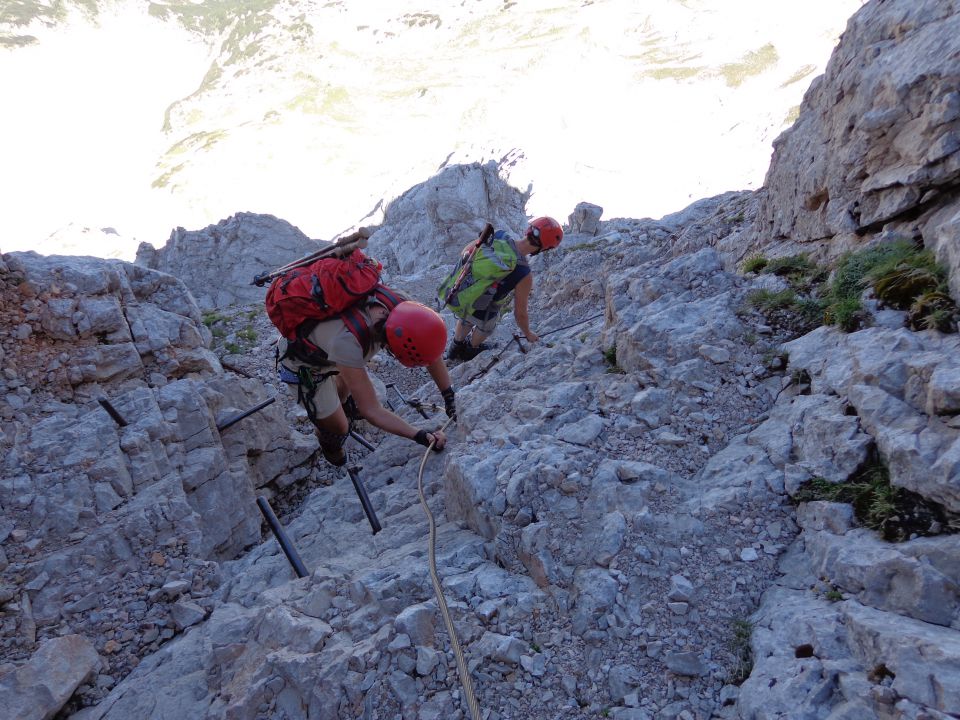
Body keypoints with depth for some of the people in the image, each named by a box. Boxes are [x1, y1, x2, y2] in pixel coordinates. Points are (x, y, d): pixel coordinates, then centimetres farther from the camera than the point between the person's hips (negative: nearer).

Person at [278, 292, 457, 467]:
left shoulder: (401, 306, -31)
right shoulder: (347, 341, -47)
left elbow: (430, 348, -13)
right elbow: (370, 410, -38)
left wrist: (448, 394, -12)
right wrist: (419, 435, -39)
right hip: (303, 365, -5)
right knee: (338, 429, 4)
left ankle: (342, 403, 65)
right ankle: (328, 441, 40)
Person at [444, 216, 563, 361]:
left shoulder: (496, 236, -15)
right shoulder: (524, 276, -26)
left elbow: (465, 252, 1)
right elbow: (520, 314, -12)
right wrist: (528, 333, 9)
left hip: (453, 296, 4)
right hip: (477, 312, -4)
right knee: (487, 324, 33)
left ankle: (455, 349, 63)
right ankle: (470, 351, 60)